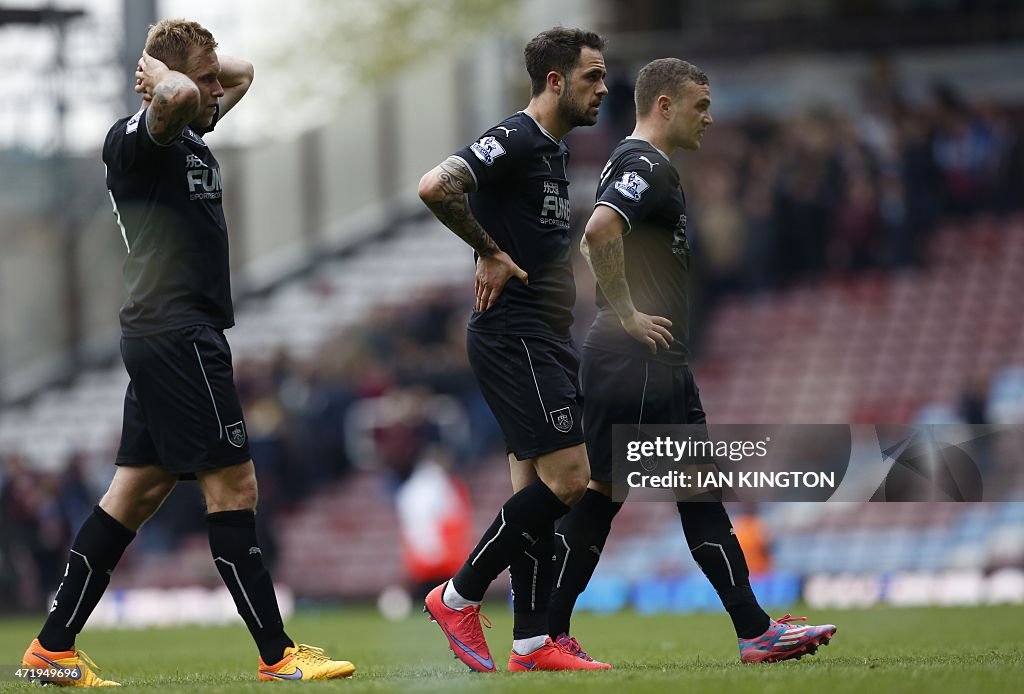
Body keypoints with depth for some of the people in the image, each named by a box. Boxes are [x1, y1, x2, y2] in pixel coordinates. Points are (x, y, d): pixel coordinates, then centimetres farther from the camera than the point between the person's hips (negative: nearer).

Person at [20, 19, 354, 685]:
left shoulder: (190, 134, 16)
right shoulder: (136, 139, -12)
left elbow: (243, 72, 32)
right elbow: (178, 97, -35)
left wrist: (196, 60, 13)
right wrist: (161, 71, -13)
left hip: (166, 341, 10)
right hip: (178, 336, -10)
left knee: (139, 491, 9)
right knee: (233, 486, -8)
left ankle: (54, 647, 10)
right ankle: (278, 656, -6)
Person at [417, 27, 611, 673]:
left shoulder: (553, 149, 18)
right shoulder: (516, 140, -13)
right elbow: (436, 187, -28)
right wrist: (490, 252, -18)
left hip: (545, 341, 10)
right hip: (515, 340, -10)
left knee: (537, 486, 7)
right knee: (567, 477, -14)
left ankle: (532, 643, 8)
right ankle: (460, 596, -4)